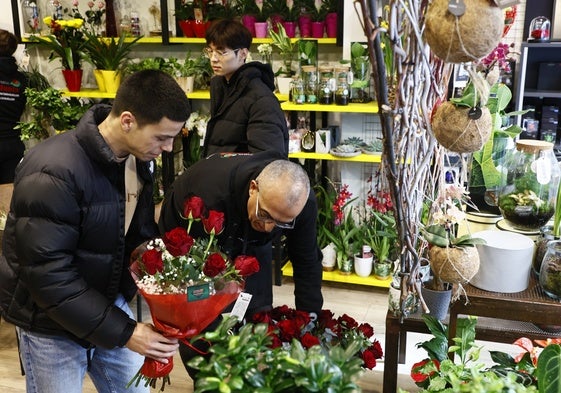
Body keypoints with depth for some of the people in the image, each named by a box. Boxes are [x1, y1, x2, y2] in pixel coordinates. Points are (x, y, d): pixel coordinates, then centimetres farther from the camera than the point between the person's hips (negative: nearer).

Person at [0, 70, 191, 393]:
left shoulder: (138, 157, -6)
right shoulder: (53, 173, -30)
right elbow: (49, 274, -28)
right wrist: (123, 332, -28)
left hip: (110, 303, 6)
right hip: (53, 323, -6)